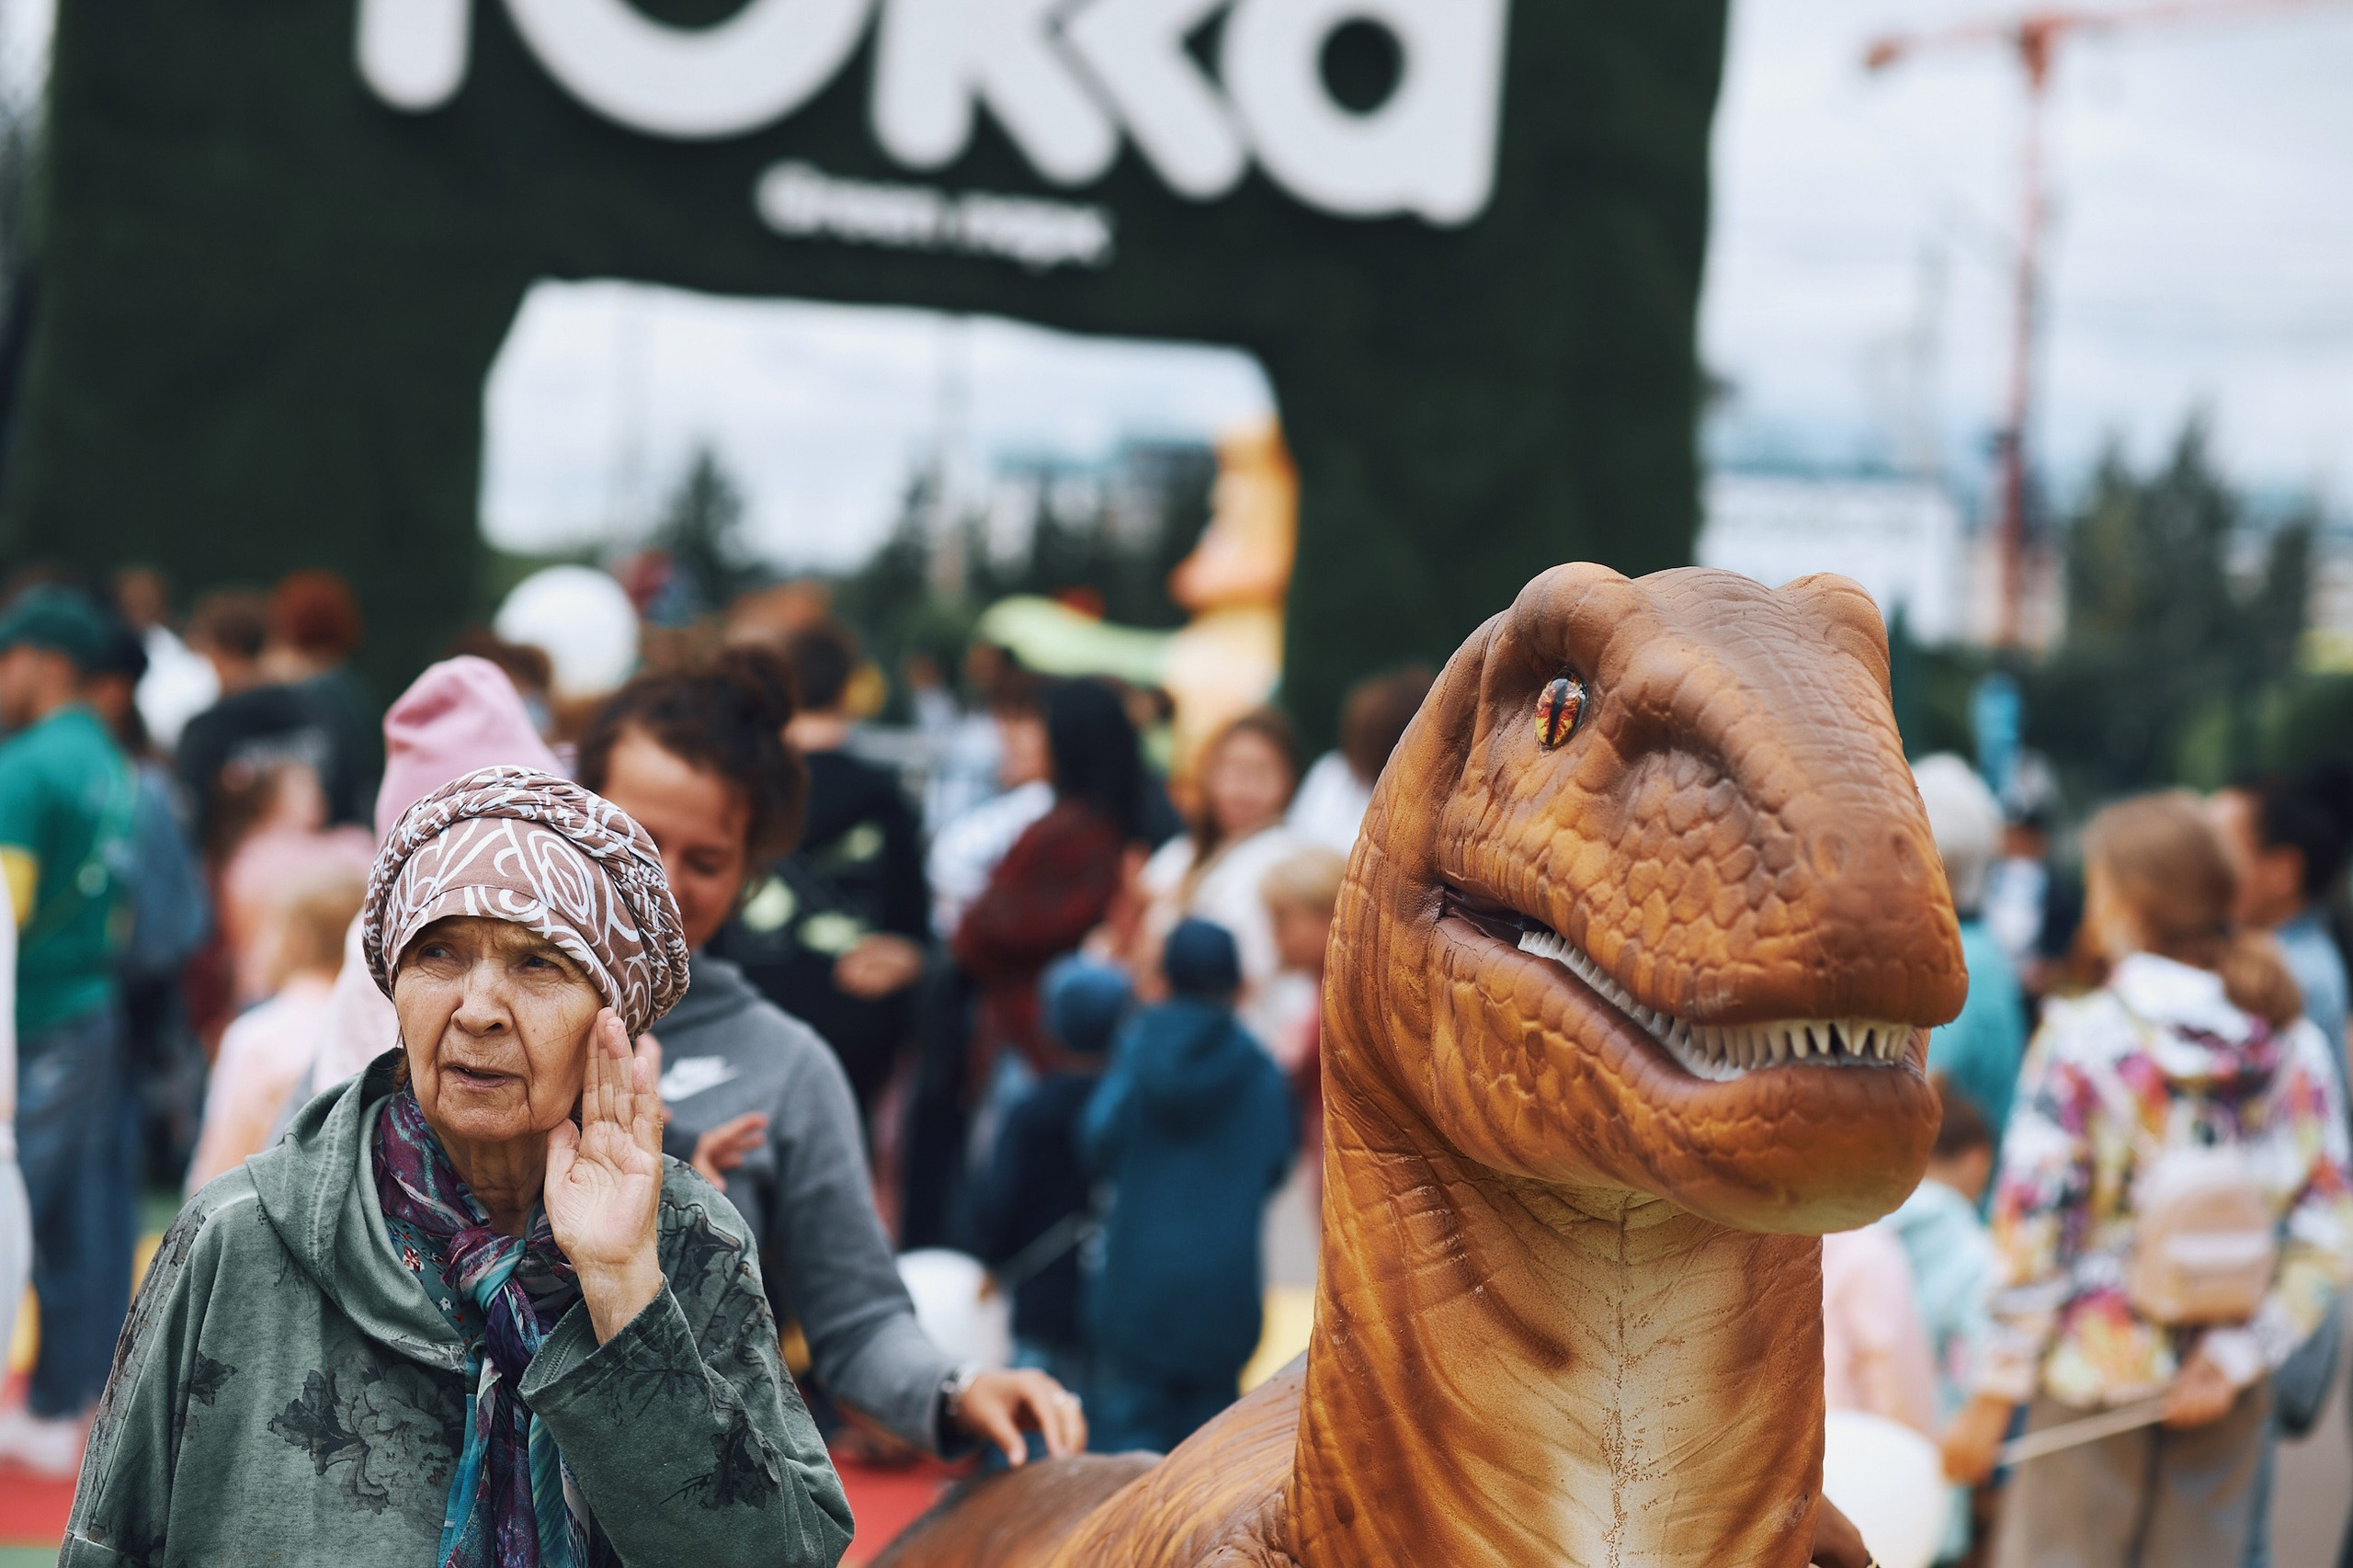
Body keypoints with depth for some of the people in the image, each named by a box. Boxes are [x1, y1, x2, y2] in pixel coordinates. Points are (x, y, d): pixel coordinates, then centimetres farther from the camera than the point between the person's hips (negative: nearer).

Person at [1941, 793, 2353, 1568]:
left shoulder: (2081, 1039, -12)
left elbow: (2031, 1237, -12)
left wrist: (1991, 1397, -7)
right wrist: (2236, 1355, -5)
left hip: (2094, 1369, -4)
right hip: (2228, 1392, 4)